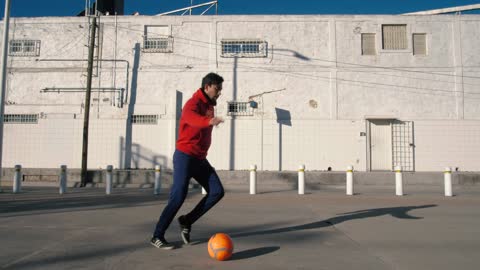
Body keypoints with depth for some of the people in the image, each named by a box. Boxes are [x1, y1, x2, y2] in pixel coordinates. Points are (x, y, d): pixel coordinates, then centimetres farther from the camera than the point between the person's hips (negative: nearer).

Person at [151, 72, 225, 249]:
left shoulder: (209, 105, 14)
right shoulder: (194, 102, -14)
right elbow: (189, 117, -39)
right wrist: (209, 121, -58)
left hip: (200, 159, 8)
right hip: (185, 156, -8)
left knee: (217, 192, -1)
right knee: (178, 197, -8)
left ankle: (187, 221, 10)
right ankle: (157, 237, 6)